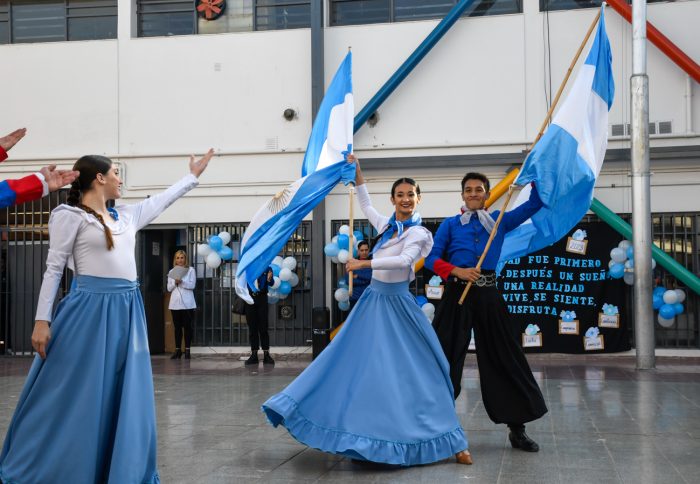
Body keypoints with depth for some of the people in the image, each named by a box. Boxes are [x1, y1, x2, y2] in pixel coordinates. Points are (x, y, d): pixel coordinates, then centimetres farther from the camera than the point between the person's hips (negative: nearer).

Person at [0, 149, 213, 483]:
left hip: (126, 310, 7)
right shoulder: (70, 215, -2)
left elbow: (162, 200, 32)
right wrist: (42, 320, -9)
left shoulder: (126, 215, 16)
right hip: (90, 309, -7)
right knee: (75, 396, -1)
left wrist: (193, 176, 38)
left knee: (125, 397, 9)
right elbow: (53, 269, -4)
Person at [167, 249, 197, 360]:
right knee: (177, 327, 4)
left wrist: (181, 281, -19)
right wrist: (175, 282, -11)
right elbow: (169, 288, 8)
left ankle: (187, 350, 2)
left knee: (187, 326, -2)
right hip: (175, 303, 3)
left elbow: (192, 285, -5)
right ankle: (177, 350, 7)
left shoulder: (191, 270, 5)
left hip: (187, 303, -3)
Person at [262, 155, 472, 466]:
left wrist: (365, 263, -25)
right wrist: (357, 175, 25)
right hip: (373, 301, 6)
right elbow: (366, 206, 28)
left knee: (417, 372, -5)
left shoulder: (419, 233, -8)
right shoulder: (386, 226, 9)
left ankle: (451, 442, 2)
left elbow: (404, 260, -26)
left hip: (398, 305, -5)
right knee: (357, 365, 5)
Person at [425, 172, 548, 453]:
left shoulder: (500, 221, 14)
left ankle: (517, 429, 14)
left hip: (488, 296, 1)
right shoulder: (450, 225, 9)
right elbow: (432, 258, 0)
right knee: (445, 358, 0)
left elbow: (535, 203, 12)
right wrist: (457, 271, -16)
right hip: (457, 295, -1)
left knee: (504, 359, 4)